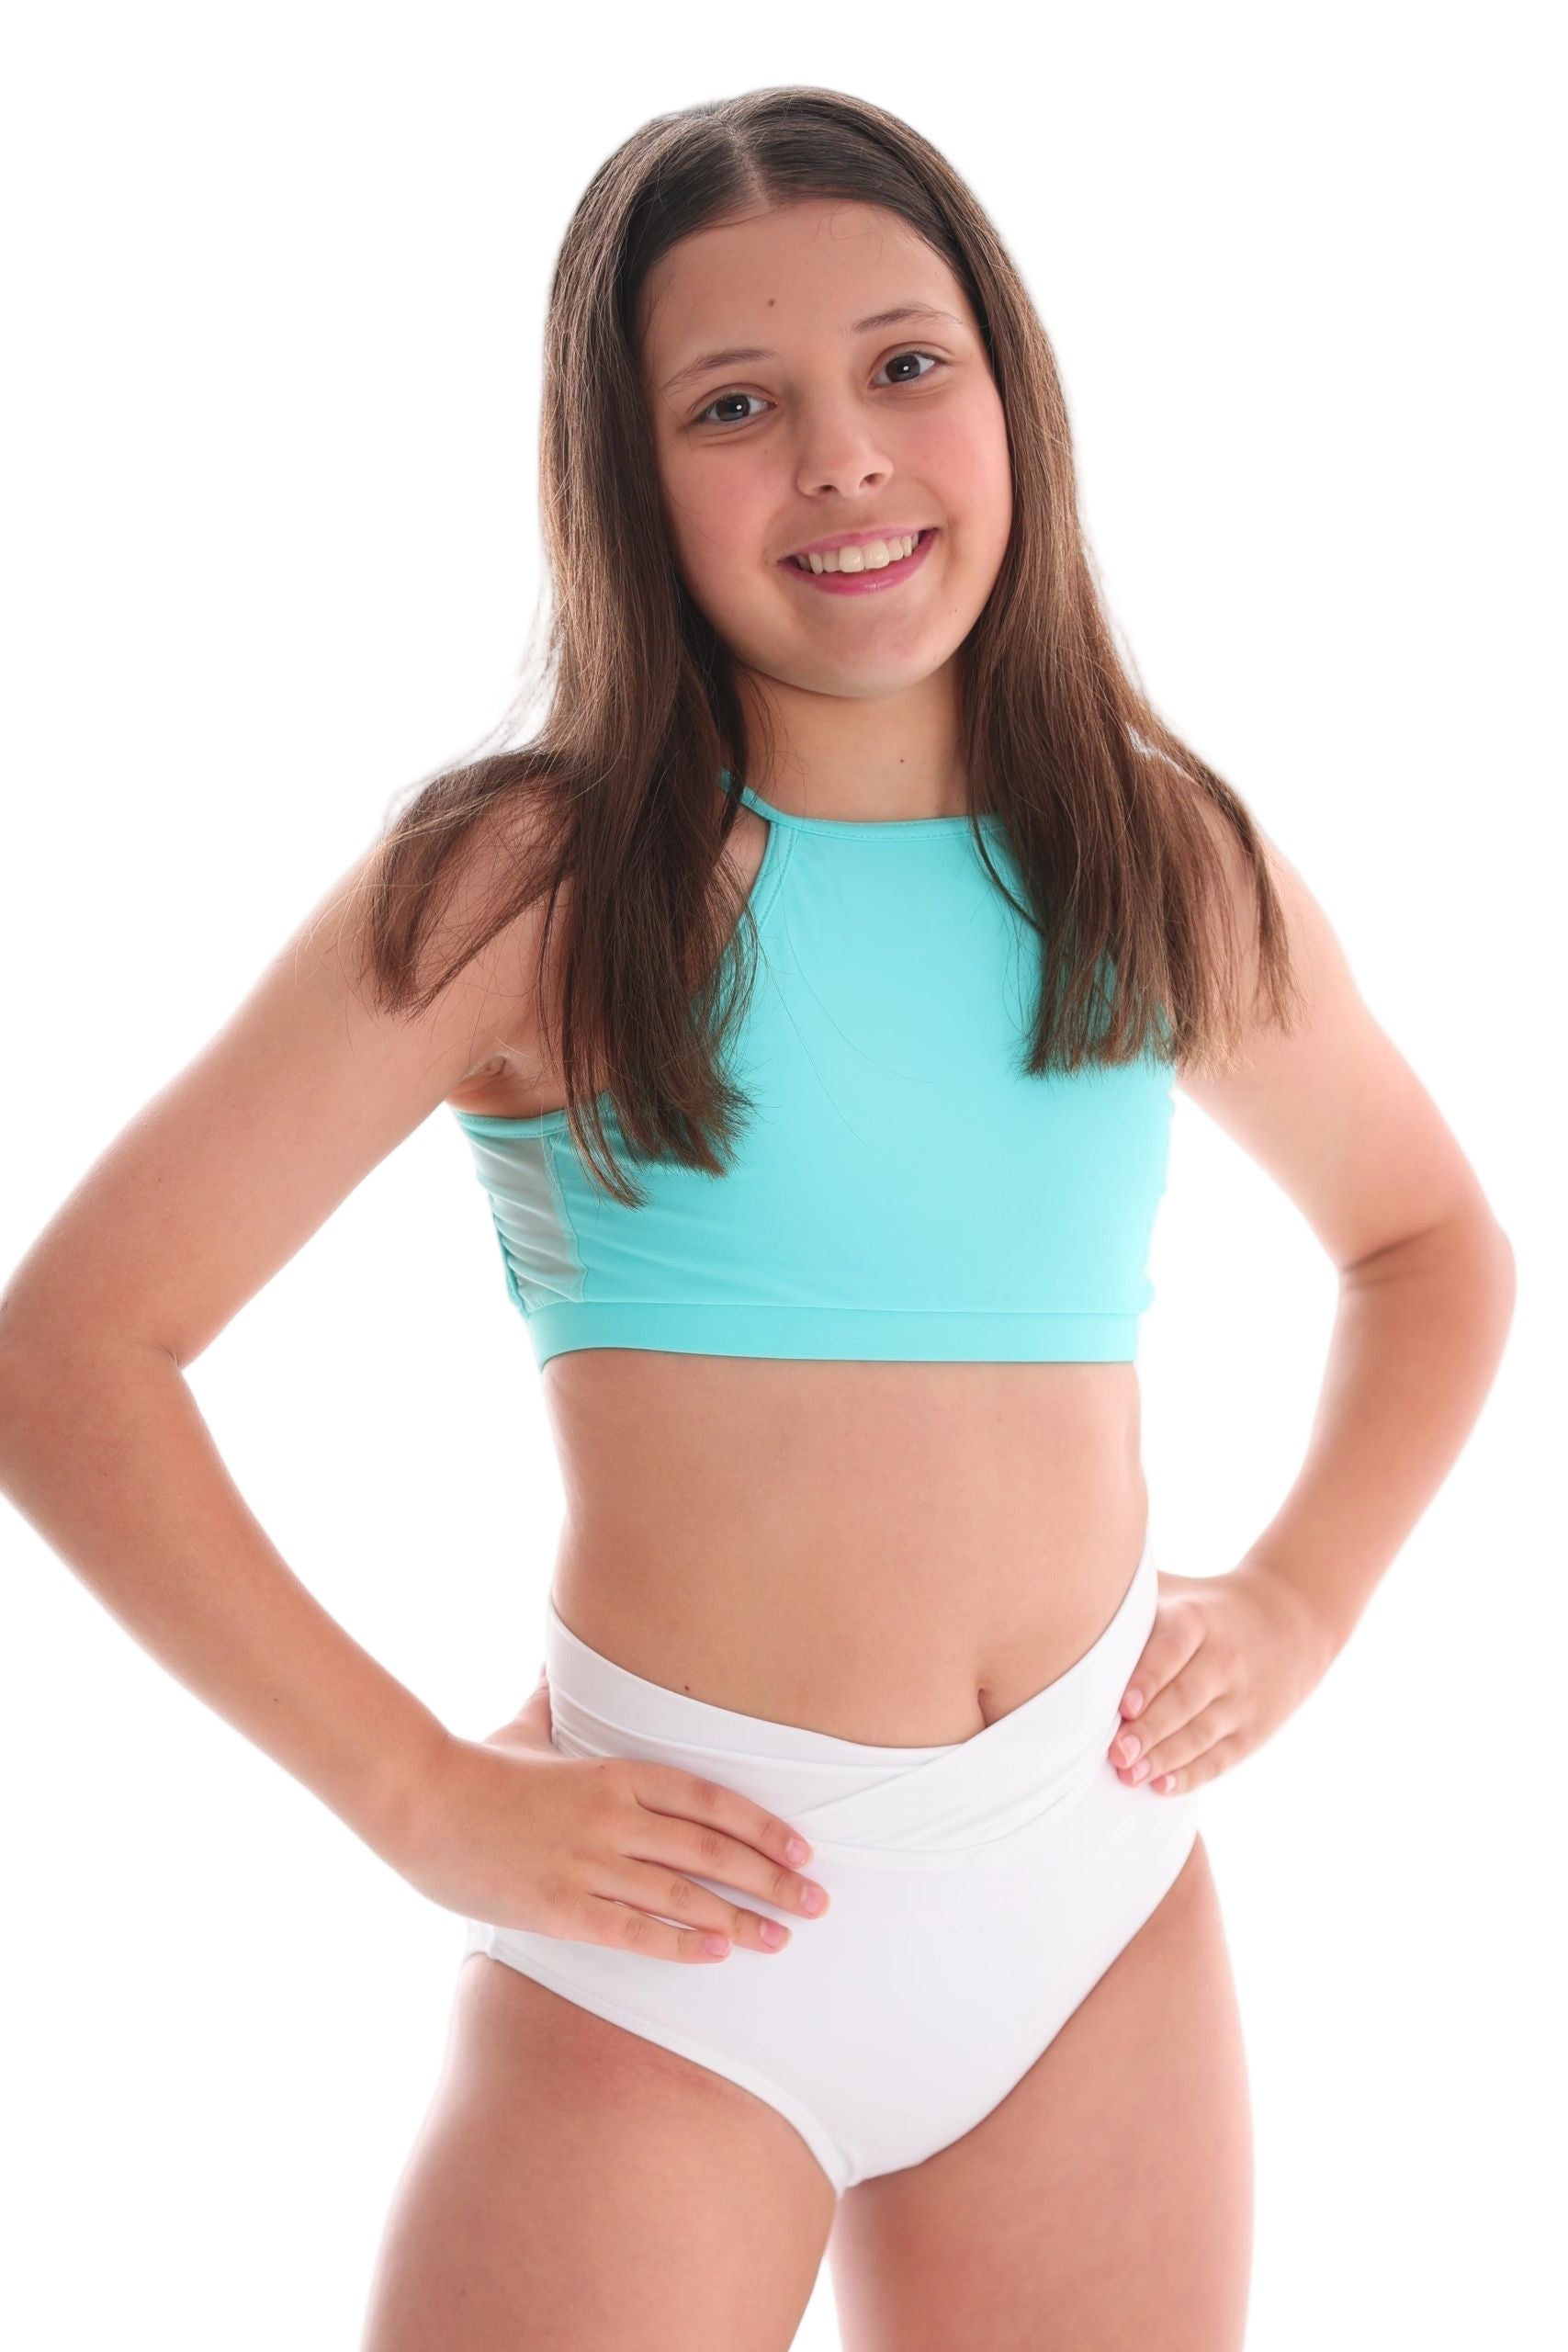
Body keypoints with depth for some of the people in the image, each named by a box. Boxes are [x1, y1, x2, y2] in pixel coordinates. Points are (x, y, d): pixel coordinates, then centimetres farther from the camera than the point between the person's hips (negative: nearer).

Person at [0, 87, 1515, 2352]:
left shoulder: (1176, 863, 3)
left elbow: (1431, 1241, 21)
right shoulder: (529, 883, -9)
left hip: (1105, 1916, 4)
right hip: (669, 1944, -3)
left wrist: (1303, 1599, 6)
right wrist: (427, 1799, -13)